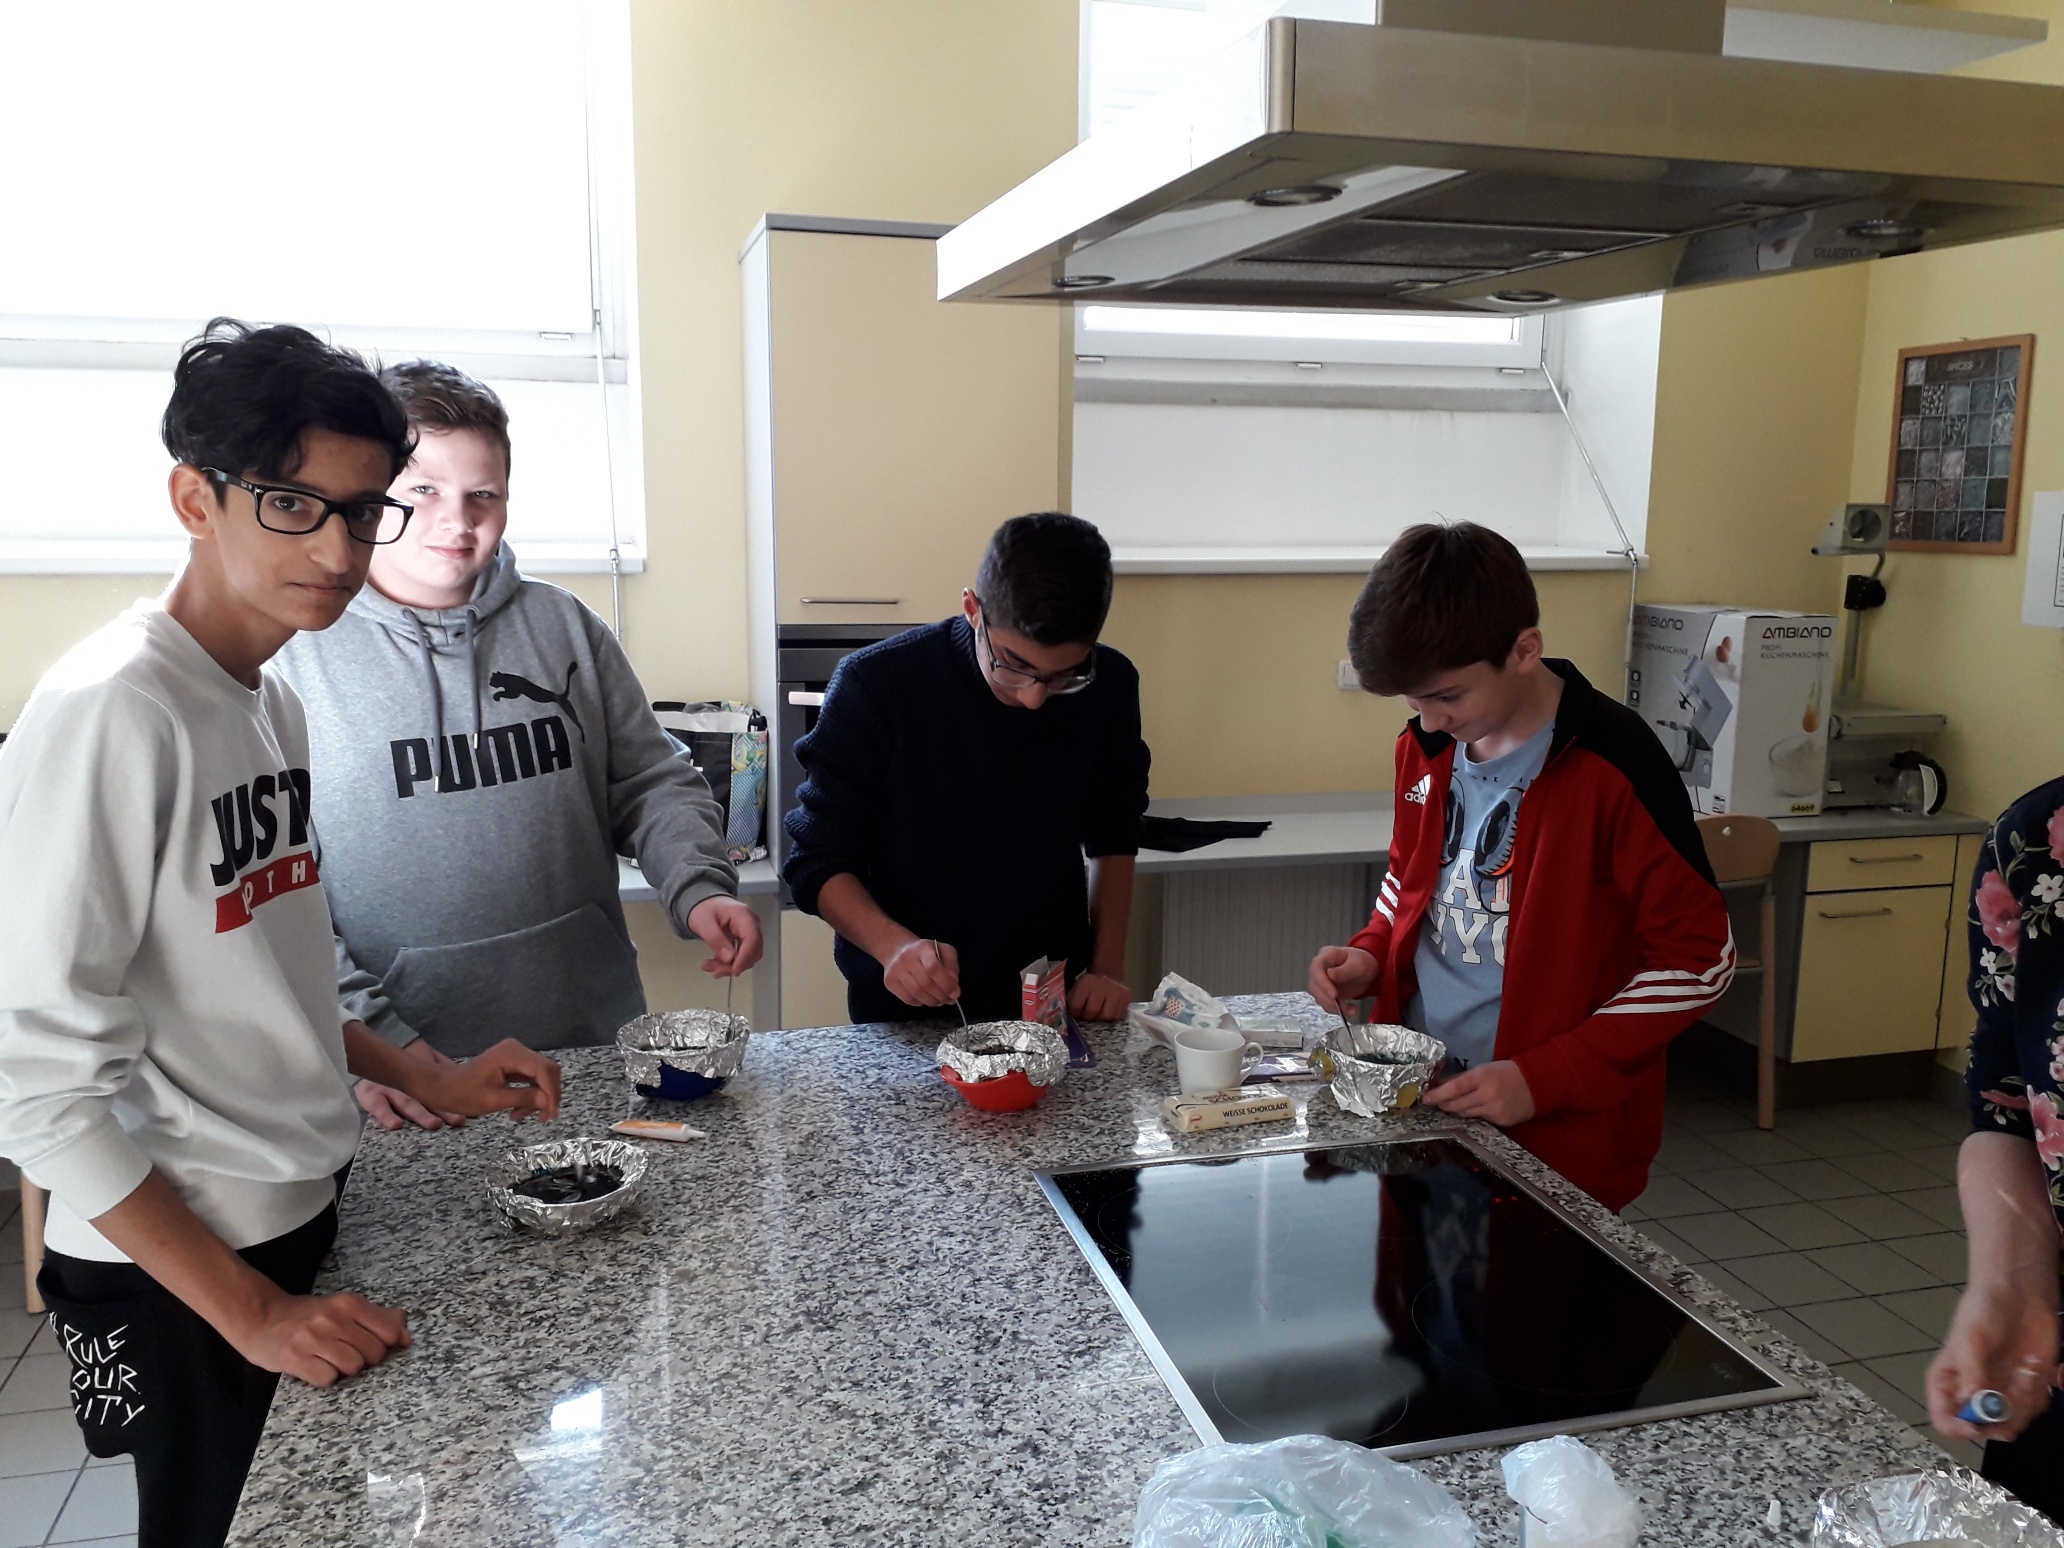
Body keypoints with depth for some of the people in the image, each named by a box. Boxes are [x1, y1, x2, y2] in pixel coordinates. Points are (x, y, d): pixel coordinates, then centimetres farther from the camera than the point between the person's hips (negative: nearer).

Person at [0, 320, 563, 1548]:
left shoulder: (274, 699, 4)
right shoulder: (110, 711, -22)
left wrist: (425, 1080, 6)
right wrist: (249, 1308, -21)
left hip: (305, 1213, 8)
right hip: (175, 1268, -8)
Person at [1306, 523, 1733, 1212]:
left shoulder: (1612, 768, -19)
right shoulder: (1426, 746, 1)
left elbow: (1700, 960, -15)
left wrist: (1545, 1079, -20)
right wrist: (1372, 954, -2)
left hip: (1558, 1139, -6)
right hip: (1416, 1104, 6)